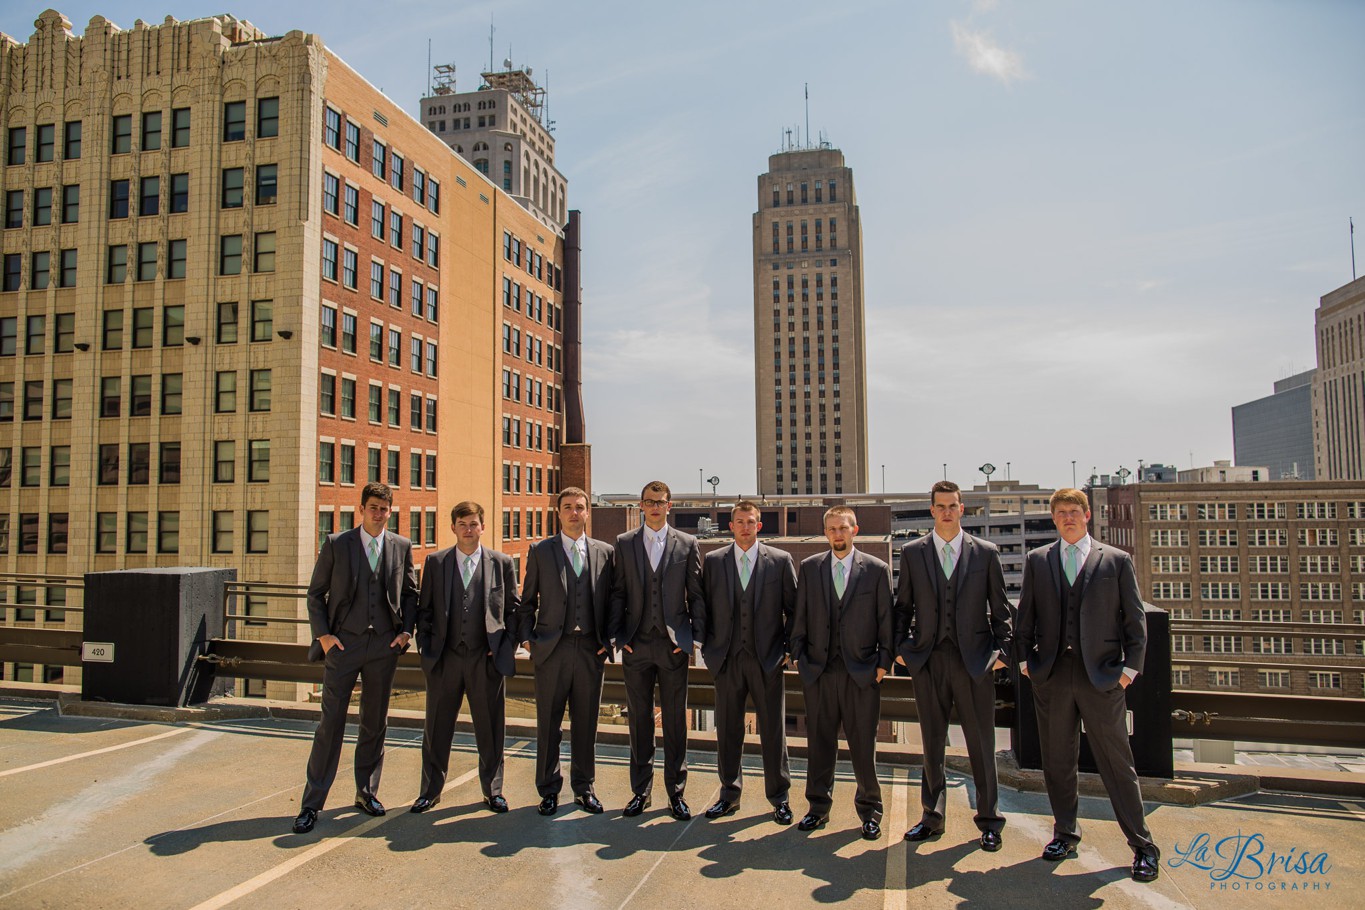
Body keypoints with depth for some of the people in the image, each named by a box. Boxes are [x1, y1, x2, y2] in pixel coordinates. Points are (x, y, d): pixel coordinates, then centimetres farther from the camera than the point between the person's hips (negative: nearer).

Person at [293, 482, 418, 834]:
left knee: (375, 723, 11)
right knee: (331, 723, 0)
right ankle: (312, 802, 10)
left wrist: (406, 630, 1)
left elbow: (410, 593, 12)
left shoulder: (402, 547, 5)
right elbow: (316, 593, 3)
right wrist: (323, 634, -6)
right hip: (343, 643, -2)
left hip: (384, 646, 2)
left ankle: (366, 792, 26)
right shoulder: (335, 544, 0)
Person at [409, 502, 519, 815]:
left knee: (491, 727, 8)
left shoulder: (502, 563, 2)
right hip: (444, 658, 1)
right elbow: (424, 609, 8)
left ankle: (492, 790, 24)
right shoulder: (435, 562, 5)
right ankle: (431, 790, 28)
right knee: (437, 728, 11)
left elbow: (513, 609, 6)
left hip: (487, 658, -1)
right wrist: (425, 648, 0)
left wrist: (506, 647, -3)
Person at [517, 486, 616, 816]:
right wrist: (528, 638, -3)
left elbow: (611, 601, 10)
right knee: (548, 724, 6)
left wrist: (607, 640, 0)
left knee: (586, 723, 10)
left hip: (591, 649, 1)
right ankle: (549, 790, 21)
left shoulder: (604, 552, 8)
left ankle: (584, 788, 25)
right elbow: (527, 602, 8)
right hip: (552, 649, -1)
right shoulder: (540, 552, 5)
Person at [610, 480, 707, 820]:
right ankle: (641, 791, 22)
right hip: (636, 645, 1)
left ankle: (676, 792, 20)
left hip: (673, 646, -1)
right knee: (640, 720, 10)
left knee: (675, 722, 7)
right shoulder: (624, 543, 5)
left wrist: (695, 637, -4)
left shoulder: (687, 544, 3)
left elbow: (697, 596, 4)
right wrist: (618, 636, -2)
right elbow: (618, 593, 5)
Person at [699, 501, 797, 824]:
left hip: (767, 659, -1)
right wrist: (709, 648, 3)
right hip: (727, 659, 1)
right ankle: (729, 794, 26)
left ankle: (779, 797, 22)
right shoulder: (713, 561, 5)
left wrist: (790, 649, -1)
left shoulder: (780, 561, 1)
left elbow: (794, 609, 4)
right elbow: (704, 607, 9)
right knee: (727, 730, 10)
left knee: (773, 730, 6)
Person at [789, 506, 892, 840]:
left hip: (862, 671, -2)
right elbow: (800, 615, 9)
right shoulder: (809, 567, 7)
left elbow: (886, 619, 1)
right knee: (819, 742, 10)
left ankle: (869, 809, 23)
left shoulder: (876, 569, 1)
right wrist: (799, 655, 3)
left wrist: (884, 662, -3)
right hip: (818, 670, 2)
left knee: (863, 745, 5)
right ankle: (818, 806, 25)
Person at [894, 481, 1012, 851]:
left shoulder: (986, 553, 3)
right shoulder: (912, 553, 5)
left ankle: (989, 820, 22)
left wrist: (1002, 650, -2)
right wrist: (900, 647, 0)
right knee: (932, 743, 11)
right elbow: (903, 605, 9)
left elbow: (1000, 608, 6)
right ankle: (932, 817, 24)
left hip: (975, 659, -1)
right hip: (927, 659, 1)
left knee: (981, 743, 6)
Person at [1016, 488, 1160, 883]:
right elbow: (1026, 613, 11)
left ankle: (1142, 846, 15)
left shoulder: (1117, 561, 4)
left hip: (1101, 674, -2)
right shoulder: (1036, 560, 9)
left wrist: (1130, 667, -3)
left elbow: (1135, 618, 4)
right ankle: (1065, 833, 26)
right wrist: (1026, 658, 5)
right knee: (1057, 760, 10)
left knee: (1117, 762, 2)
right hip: (1052, 673, 2)